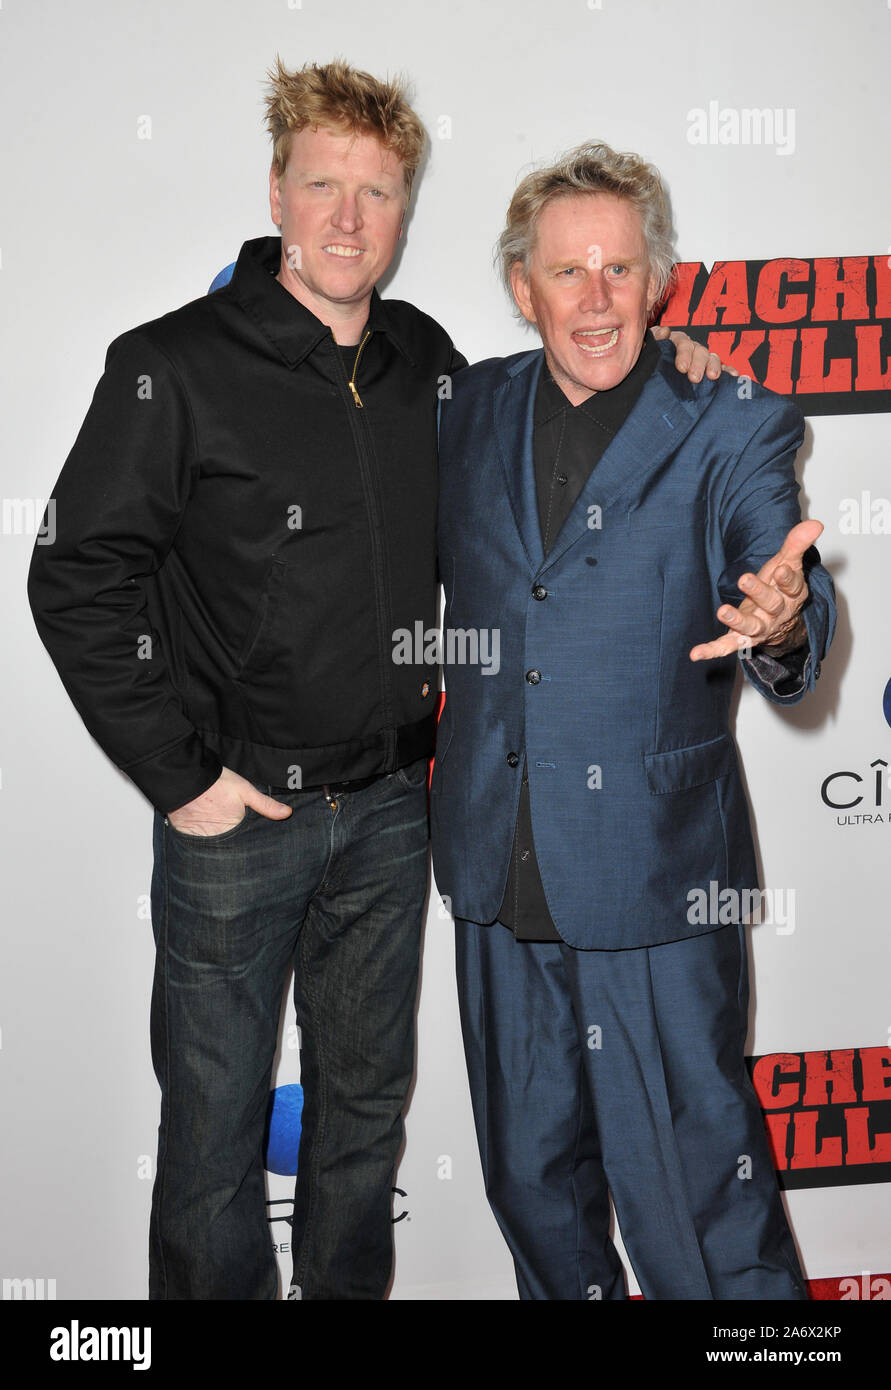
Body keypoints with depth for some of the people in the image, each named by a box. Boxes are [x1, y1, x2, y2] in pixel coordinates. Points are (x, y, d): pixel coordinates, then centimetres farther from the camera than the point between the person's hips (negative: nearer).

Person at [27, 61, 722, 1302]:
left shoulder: (426, 362, 4)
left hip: (389, 809, 5)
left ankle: (349, 1286, 42)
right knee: (216, 1118, 10)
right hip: (235, 815, -4)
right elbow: (80, 582, -10)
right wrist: (179, 773, -13)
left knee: (367, 1097, 20)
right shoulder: (176, 366, -10)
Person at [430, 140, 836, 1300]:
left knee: (695, 1178, 5)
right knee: (531, 1171, 21)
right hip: (498, 872, 4)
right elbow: (431, 563, 19)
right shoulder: (474, 408, 7)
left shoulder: (733, 428, -5)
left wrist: (780, 624, -41)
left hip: (653, 876, -4)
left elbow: (781, 579, -18)